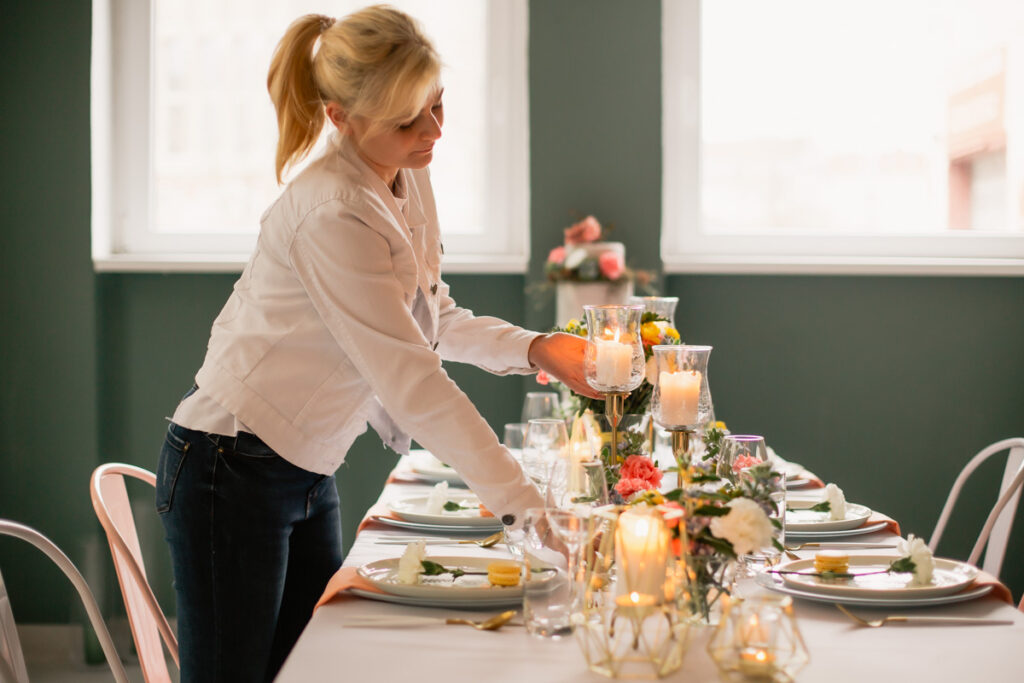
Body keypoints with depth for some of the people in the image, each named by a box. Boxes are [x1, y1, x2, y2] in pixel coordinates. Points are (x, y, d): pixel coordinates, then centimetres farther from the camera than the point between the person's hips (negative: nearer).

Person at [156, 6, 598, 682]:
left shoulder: (409, 179, 2)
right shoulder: (333, 215, -26)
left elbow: (434, 319, 14)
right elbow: (411, 381, -29)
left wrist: (534, 348, -3)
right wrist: (526, 505, -29)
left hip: (308, 474, 9)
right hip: (232, 471, -9)